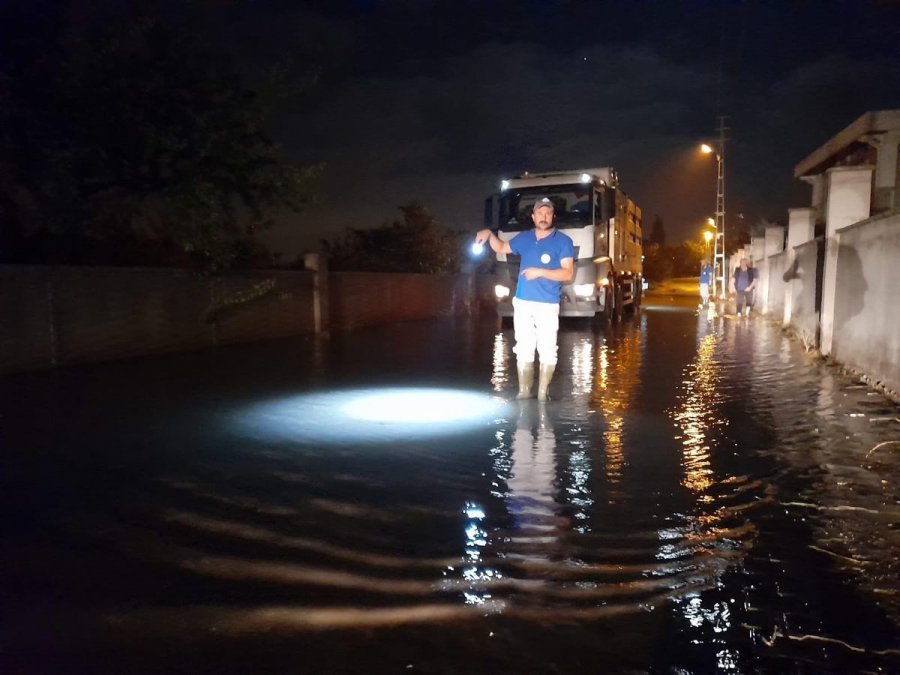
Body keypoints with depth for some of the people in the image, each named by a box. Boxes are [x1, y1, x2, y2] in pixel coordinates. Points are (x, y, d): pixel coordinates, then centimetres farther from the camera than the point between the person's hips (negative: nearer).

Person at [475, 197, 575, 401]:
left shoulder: (563, 241, -2)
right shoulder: (524, 238, 11)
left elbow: (568, 273, -10)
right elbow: (501, 248, 26)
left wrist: (540, 272, -18)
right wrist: (489, 234, 7)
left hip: (548, 305, -3)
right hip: (522, 303, 4)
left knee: (547, 351, -2)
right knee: (523, 350, 7)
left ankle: (543, 392, 7)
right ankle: (524, 391, 14)